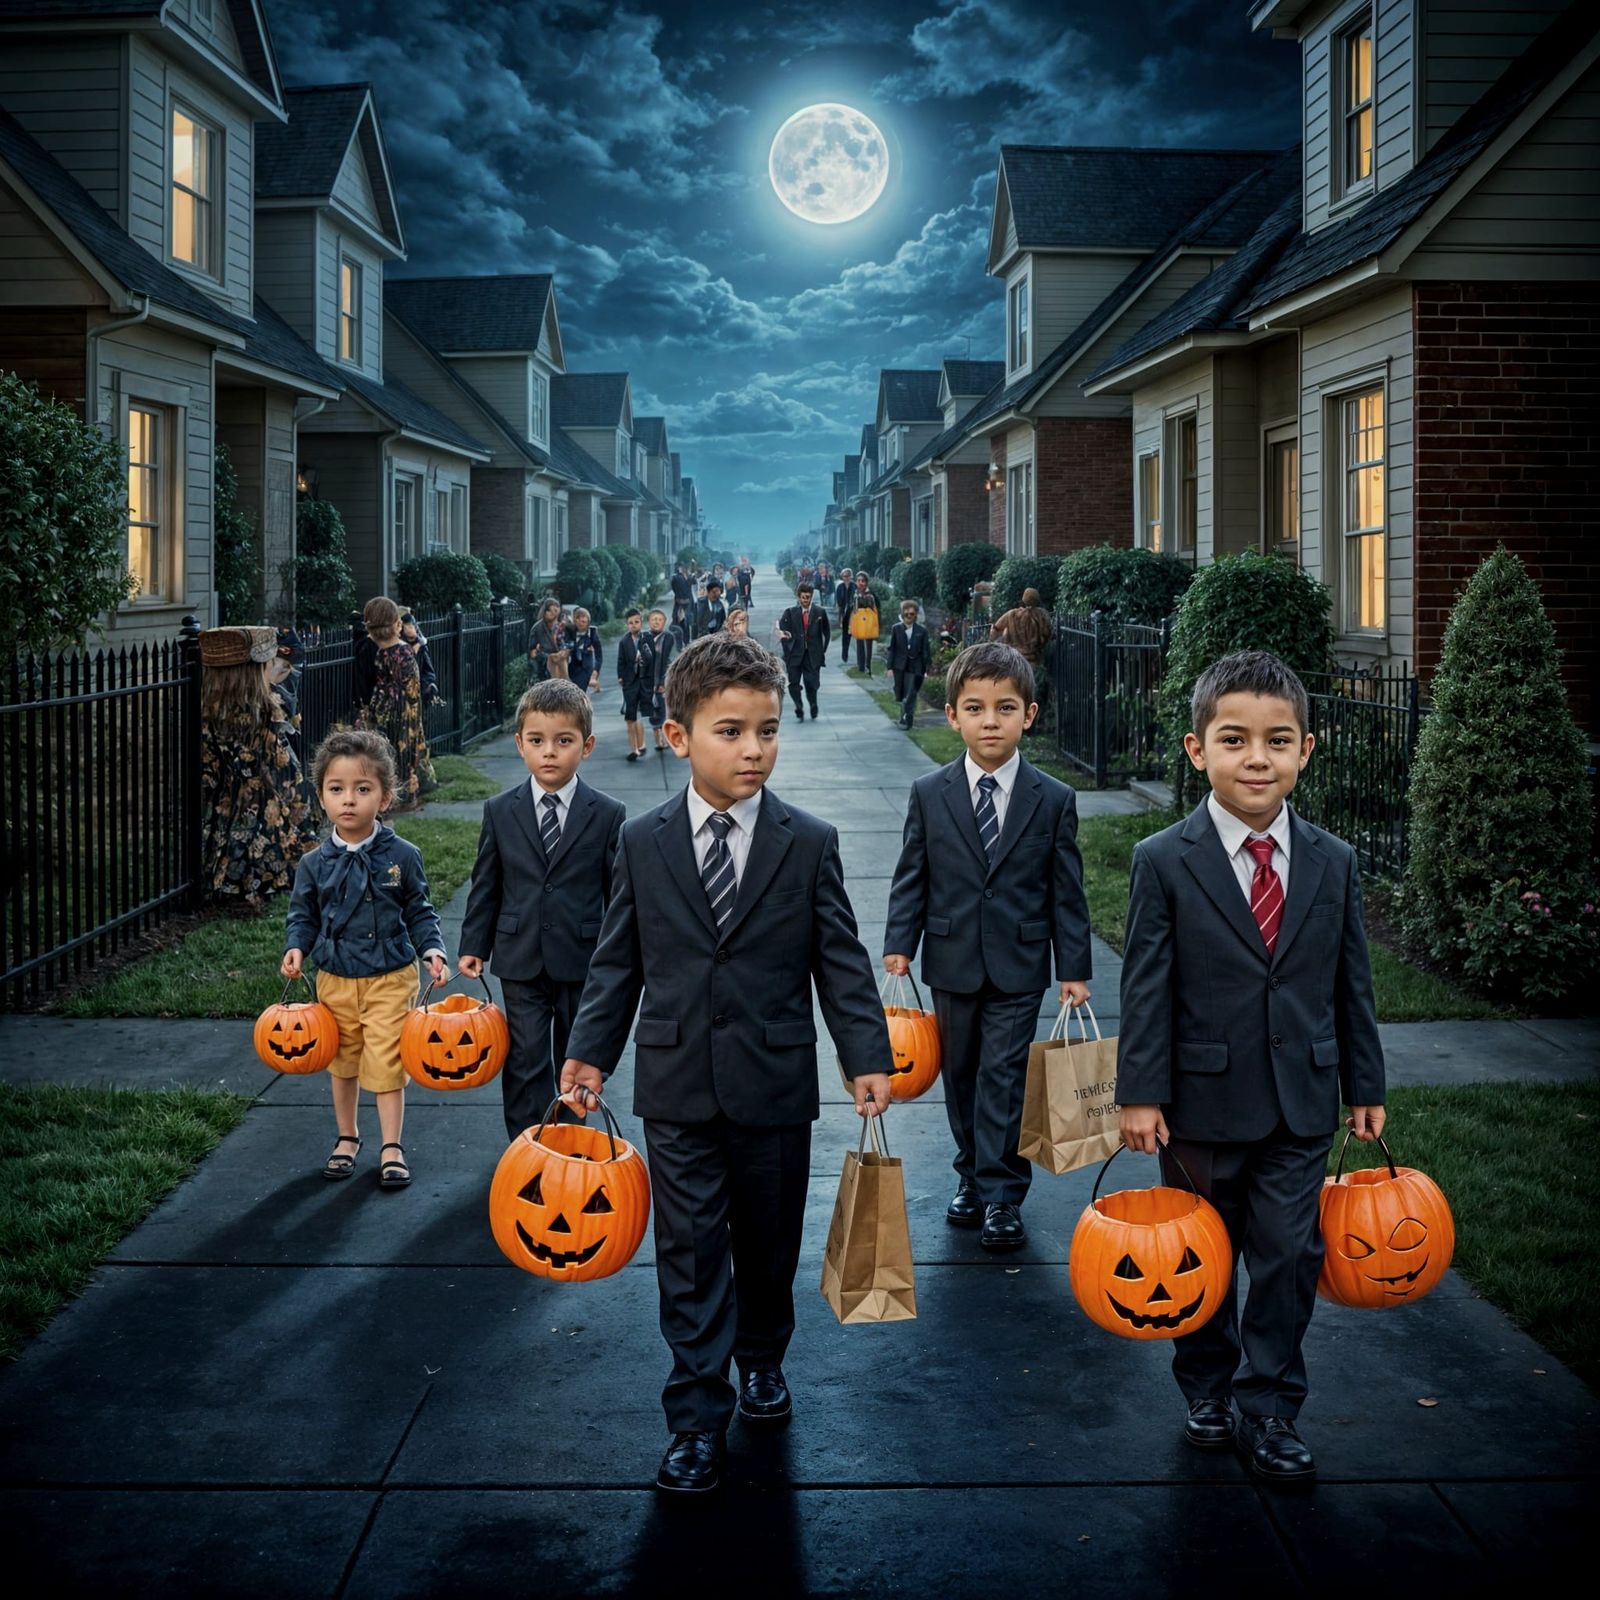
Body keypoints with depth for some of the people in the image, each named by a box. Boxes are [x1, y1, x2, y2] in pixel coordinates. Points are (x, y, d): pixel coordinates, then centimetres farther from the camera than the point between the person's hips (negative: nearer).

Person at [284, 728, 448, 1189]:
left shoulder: (402, 856, -8)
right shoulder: (315, 863, -5)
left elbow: (419, 911, 1)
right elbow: (303, 914, 6)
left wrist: (433, 949, -14)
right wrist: (296, 948, -12)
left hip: (391, 978, -2)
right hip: (335, 980, 3)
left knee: (387, 1062, -2)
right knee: (342, 1063, 16)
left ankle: (391, 1147, 11)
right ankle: (347, 1137, 34)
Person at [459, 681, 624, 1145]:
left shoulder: (607, 815, -4)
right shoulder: (500, 812, 1)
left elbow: (620, 891, 1)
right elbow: (485, 884, 7)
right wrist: (474, 945, 5)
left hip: (583, 958, 0)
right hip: (521, 961, 1)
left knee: (577, 1060, 12)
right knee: (527, 1059, 0)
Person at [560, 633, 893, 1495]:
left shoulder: (810, 843, -4)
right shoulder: (642, 842, 0)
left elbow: (841, 960, -2)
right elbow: (618, 960, 6)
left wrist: (866, 1057, -10)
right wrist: (590, 1050, -1)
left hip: (775, 1084, 0)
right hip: (678, 1087, 0)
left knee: (769, 1243, 15)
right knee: (689, 1255, 3)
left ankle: (761, 1360, 40)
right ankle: (698, 1418, 11)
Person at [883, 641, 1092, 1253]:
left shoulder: (1054, 800, -4)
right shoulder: (928, 794, -1)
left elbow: (1066, 891, 0)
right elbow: (911, 877, 3)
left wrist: (1074, 968, -1)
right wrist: (899, 943, -6)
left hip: (1018, 967, -2)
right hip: (952, 962, 2)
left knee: (1003, 1078, -2)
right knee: (961, 1075, 12)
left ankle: (1001, 1196, 4)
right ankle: (973, 1175, 27)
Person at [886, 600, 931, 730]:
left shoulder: (922, 630, -1)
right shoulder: (896, 629, 2)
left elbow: (925, 651, 1)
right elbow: (892, 649, 3)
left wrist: (927, 669, -3)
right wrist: (890, 666, -2)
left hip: (914, 667, -2)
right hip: (900, 666, 2)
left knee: (910, 695, -7)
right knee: (900, 694, 8)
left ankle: (906, 720, -2)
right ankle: (906, 717, 29)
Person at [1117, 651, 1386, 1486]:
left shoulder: (1334, 863, 0)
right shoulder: (1164, 862, -9)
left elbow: (1351, 982, 6)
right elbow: (1146, 987, -9)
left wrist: (1365, 1087, 9)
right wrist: (1141, 1092, -11)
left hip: (1301, 1102, 2)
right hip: (1203, 1101, -2)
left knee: (1289, 1257, 4)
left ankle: (1267, 1408, 18)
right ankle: (1207, 1387, 33)